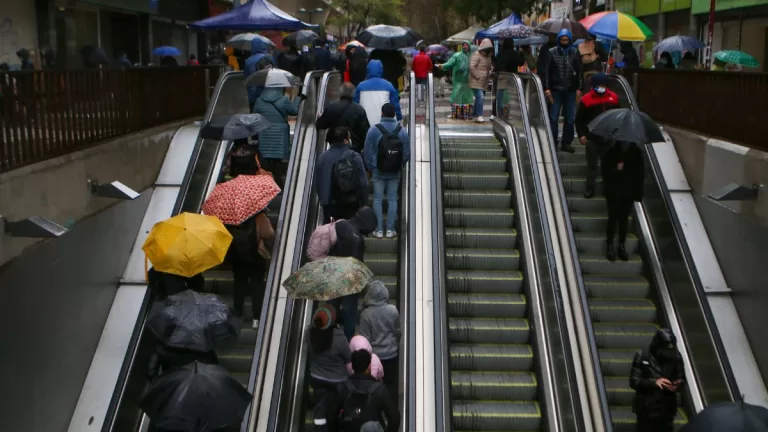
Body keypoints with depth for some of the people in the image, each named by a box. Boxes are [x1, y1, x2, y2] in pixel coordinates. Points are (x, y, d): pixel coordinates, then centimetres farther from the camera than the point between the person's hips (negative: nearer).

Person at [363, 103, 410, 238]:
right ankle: (390, 230, 7)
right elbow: (407, 152, 2)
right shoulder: (402, 131, -2)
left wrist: (371, 167, 6)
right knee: (392, 199, 7)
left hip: (378, 172, -2)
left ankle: (379, 230, 3)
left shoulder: (374, 130, -9)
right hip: (395, 172, 2)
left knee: (377, 199, 4)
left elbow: (368, 152, -7)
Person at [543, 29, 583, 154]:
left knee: (569, 118, 6)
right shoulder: (551, 52, 0)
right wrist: (547, 88, -7)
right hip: (555, 90, -2)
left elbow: (579, 71, 6)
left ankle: (566, 142, 14)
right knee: (553, 117, 0)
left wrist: (579, 88, 0)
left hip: (570, 91, 2)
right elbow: (546, 71, -1)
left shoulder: (575, 52, 5)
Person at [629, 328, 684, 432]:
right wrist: (654, 382, -23)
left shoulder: (676, 358, -1)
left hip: (667, 411, 2)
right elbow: (633, 381, -9)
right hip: (646, 410, -2)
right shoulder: (642, 357, -9)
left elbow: (681, 380, 8)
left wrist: (678, 384, -16)